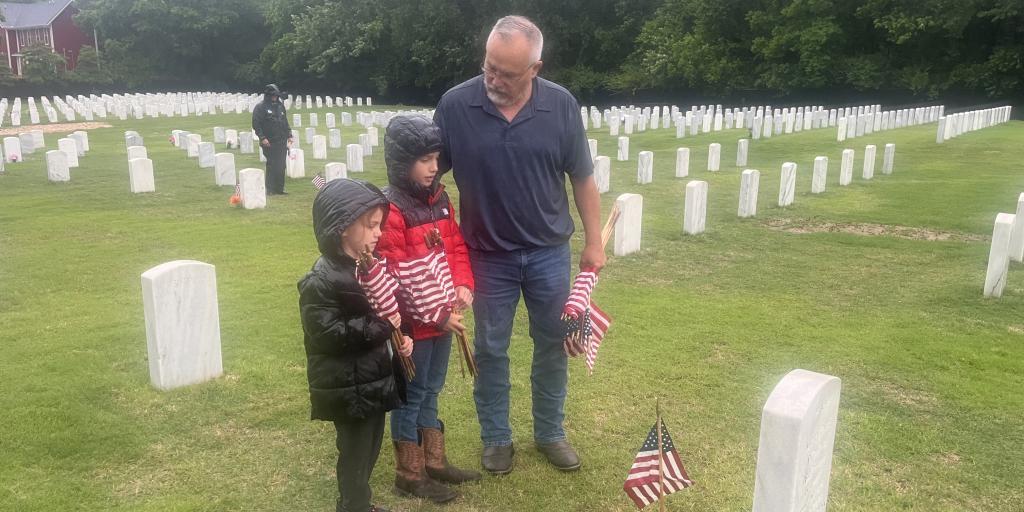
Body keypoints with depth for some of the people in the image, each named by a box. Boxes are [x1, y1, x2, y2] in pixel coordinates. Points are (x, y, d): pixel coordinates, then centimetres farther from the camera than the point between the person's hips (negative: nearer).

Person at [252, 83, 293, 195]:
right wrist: (262, 138, -16)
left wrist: (289, 135, 14)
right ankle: (270, 190, 1)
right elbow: (256, 124, -9)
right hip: (269, 143, -6)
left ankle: (280, 188, 15)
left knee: (281, 166, 7)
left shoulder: (280, 105, 15)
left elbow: (286, 122, 21)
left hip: (282, 142, 6)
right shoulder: (260, 107, -5)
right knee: (272, 166, -6)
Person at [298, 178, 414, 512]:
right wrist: (379, 326, -26)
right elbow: (324, 334, -26)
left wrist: (399, 336, 0)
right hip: (348, 388, -8)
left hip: (375, 378, 8)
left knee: (370, 450, 22)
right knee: (356, 456, 6)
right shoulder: (321, 281, -20)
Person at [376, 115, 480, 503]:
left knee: (431, 390, 20)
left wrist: (463, 285, -5)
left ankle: (434, 461, 36)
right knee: (412, 395, 8)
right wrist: (438, 315, -19)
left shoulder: (439, 198, 6)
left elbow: (457, 246, 13)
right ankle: (409, 474, 24)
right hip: (412, 323, -7)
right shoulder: (390, 209, -20)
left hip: (444, 316, 8)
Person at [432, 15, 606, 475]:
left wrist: (594, 242, 2)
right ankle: (496, 438, 32)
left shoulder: (561, 105, -10)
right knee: (491, 350, 12)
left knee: (552, 346, 14)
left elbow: (582, 178, 0)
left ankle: (550, 433, 35)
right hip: (487, 255, -1)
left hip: (549, 252, 1)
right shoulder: (456, 104, -14)